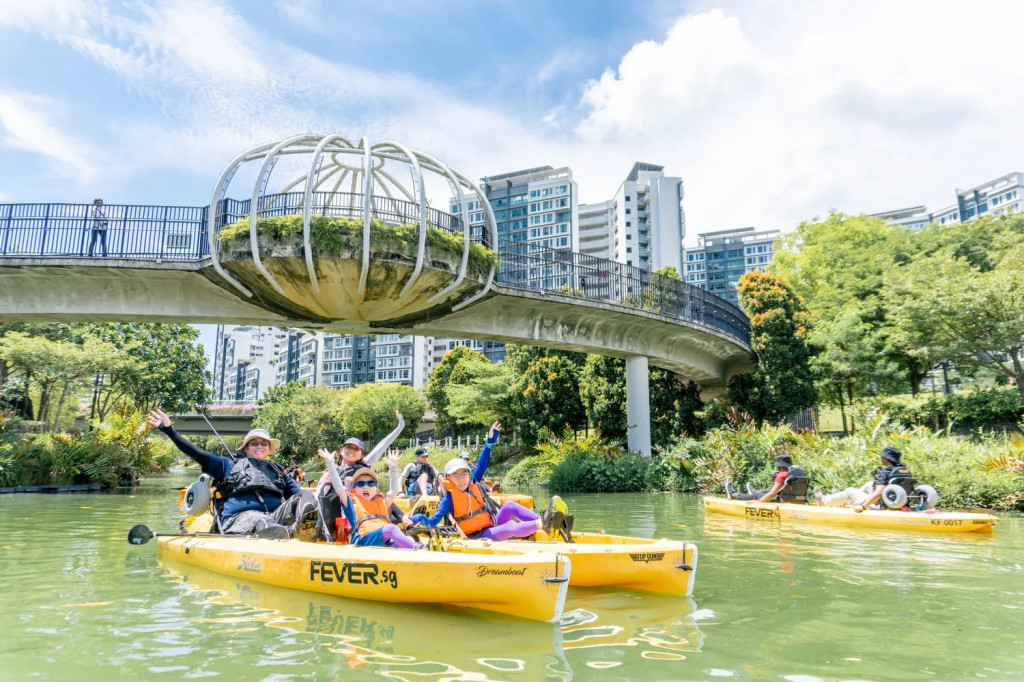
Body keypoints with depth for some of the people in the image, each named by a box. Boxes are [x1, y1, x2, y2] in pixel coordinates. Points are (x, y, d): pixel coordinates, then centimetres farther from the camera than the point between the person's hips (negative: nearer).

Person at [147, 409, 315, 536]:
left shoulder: (277, 471, 33)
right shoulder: (230, 465, 24)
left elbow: (297, 492, 30)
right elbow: (196, 453, 18)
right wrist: (168, 429, 10)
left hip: (276, 516, 3)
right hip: (240, 518, -3)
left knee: (305, 494, -24)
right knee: (259, 519, -40)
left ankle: (302, 522, -62)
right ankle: (289, 533, -75)